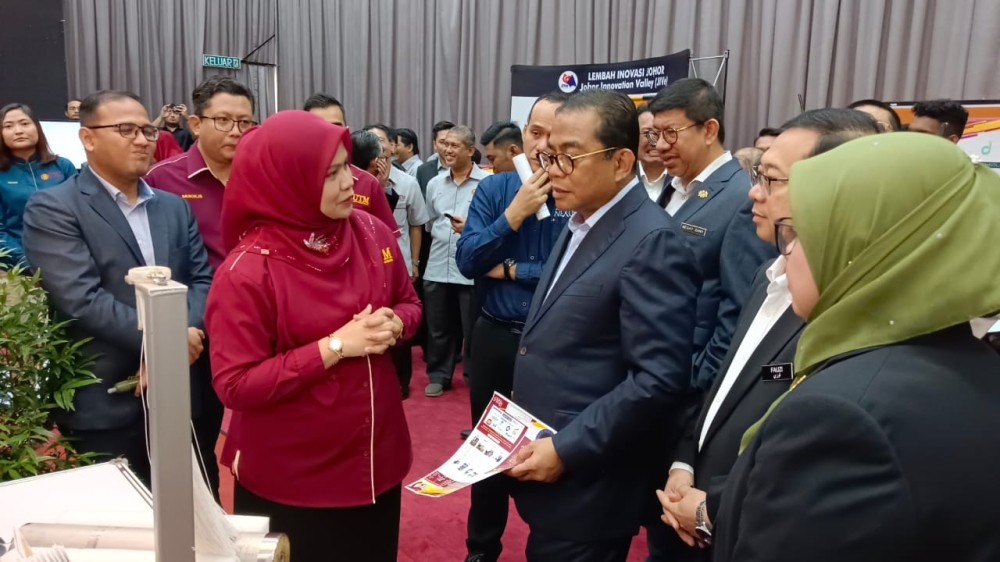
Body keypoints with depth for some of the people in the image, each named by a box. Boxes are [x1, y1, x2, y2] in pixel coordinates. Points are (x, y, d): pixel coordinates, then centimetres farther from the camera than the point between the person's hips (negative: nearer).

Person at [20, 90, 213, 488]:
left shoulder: (174, 206, 13)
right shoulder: (52, 209, -6)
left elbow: (202, 279, 6)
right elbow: (82, 299, -17)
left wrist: (187, 333, -14)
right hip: (105, 406, -5)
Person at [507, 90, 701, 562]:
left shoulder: (652, 243, -19)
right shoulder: (580, 226, 10)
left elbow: (660, 378, -24)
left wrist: (566, 450, -21)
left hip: (586, 484, -8)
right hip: (546, 465, 8)